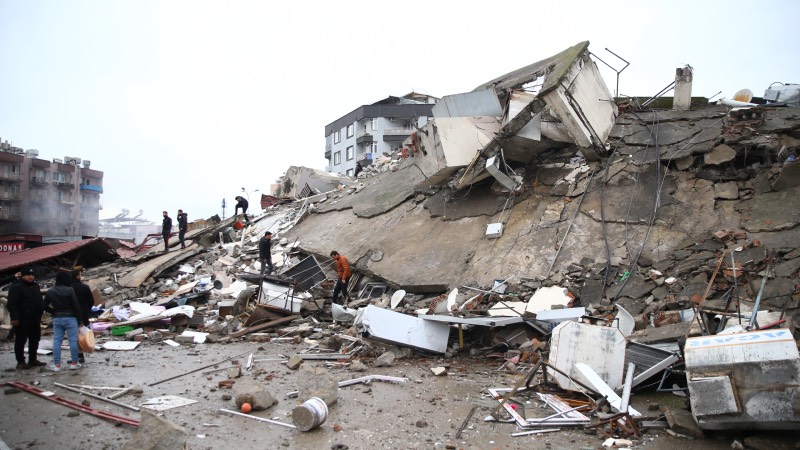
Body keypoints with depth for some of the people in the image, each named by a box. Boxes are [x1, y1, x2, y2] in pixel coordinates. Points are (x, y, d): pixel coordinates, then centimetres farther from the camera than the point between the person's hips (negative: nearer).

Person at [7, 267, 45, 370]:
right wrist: (14, 317, -24)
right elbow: (12, 304, -18)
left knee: (35, 340, 12)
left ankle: (33, 360, 21)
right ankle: (20, 362, 5)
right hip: (22, 320, -8)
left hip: (35, 319, 8)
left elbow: (40, 301, 22)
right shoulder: (16, 287, -12)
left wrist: (40, 314, 18)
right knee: (20, 341, -1)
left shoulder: (35, 286, 14)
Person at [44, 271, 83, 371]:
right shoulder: (69, 290, -12)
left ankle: (57, 365, 8)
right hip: (70, 318, -5)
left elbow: (45, 306, 9)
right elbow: (76, 306, -12)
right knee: (73, 340, 1)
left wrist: (55, 312, 17)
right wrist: (80, 319, -5)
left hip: (57, 319, 5)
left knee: (57, 341, 7)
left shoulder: (50, 291, 5)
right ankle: (74, 363, 5)